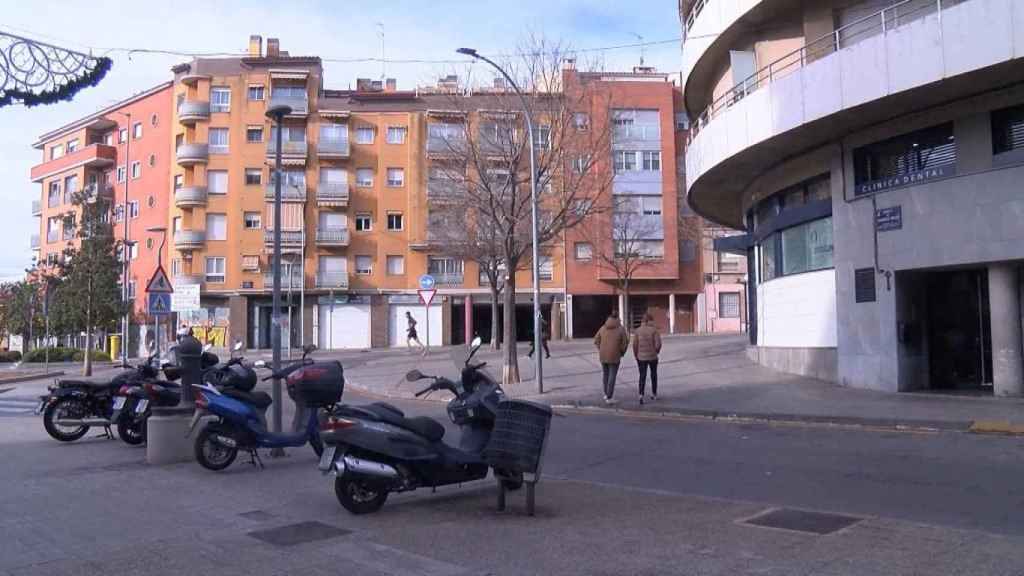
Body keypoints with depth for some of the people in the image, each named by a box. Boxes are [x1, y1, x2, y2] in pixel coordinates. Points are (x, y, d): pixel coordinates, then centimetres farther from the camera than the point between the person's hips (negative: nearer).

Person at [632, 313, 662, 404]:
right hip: (653, 356, -1)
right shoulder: (654, 330, -7)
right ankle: (654, 394, 28)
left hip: (641, 357, 1)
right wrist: (656, 352, 6)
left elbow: (635, 345, -4)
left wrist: (636, 356, 7)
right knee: (654, 374, 19)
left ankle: (641, 395, -13)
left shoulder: (638, 330, -2)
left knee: (642, 376, 4)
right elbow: (658, 344, -14)